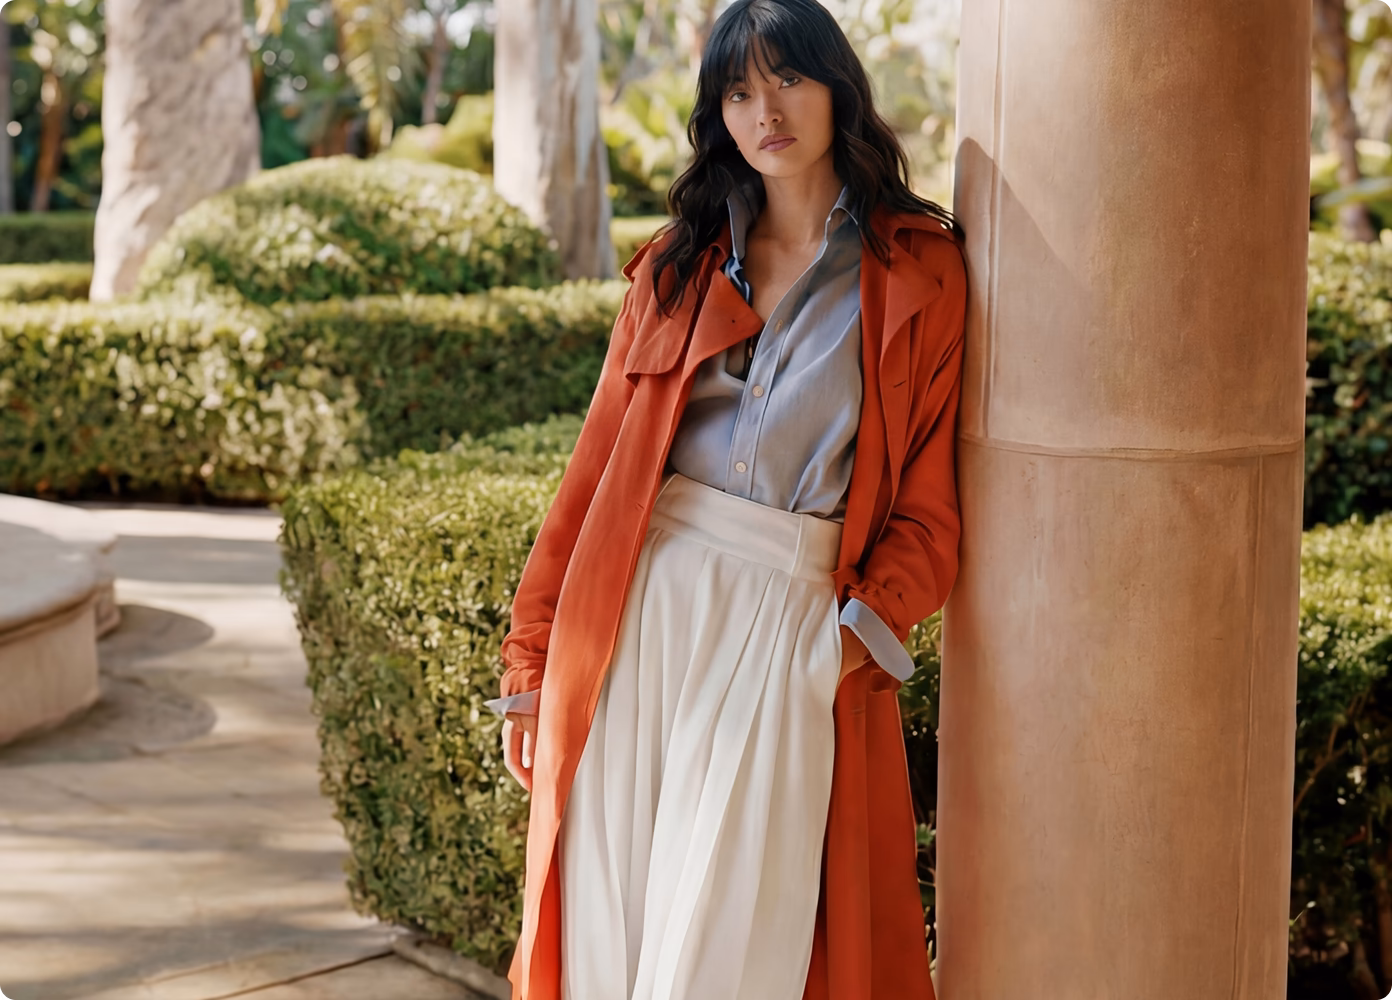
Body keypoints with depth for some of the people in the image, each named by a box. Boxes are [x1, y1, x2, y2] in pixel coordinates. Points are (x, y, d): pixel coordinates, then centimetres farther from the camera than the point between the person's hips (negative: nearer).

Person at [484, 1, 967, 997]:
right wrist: (532, 657, 8)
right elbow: (599, 460, 11)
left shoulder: (920, 271, 6)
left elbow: (930, 504, 2)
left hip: (795, 627, -2)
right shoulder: (680, 262, 14)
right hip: (640, 606, 3)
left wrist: (863, 628, -13)